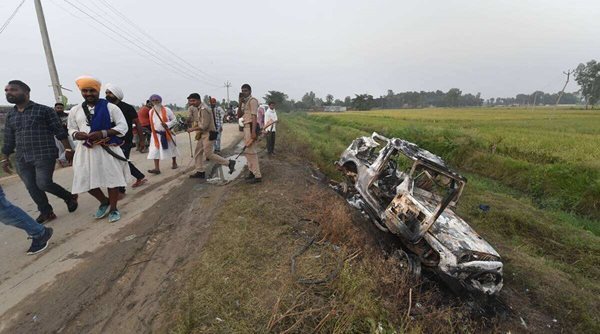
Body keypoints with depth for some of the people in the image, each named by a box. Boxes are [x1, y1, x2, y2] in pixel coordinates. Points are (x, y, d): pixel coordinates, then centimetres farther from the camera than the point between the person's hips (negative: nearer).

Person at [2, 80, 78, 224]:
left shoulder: (44, 110, -3)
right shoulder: (10, 115, 14)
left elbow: (59, 131, -5)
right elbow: (8, 139, 19)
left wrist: (68, 149, -9)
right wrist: (5, 158, 18)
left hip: (45, 155, -6)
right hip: (22, 159, 6)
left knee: (43, 184, -11)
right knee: (31, 187, 5)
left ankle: (70, 197, 13)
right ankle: (46, 212, 17)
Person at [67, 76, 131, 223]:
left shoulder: (110, 107, -2)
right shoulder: (75, 110, 9)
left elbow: (123, 127, -6)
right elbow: (71, 129, 15)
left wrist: (102, 133, -18)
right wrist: (78, 134, -10)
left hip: (108, 149, -4)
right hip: (85, 150, 4)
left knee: (112, 179, 1)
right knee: (86, 181, 5)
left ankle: (113, 208, 19)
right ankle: (104, 201, 30)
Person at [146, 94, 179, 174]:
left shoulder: (166, 110, -9)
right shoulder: (151, 112, 5)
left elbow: (174, 120, -7)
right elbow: (152, 123, 17)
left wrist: (167, 124, -21)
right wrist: (154, 130, 13)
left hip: (167, 133, -3)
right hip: (156, 134, 3)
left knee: (172, 148, 13)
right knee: (155, 151, -7)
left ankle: (174, 163, 32)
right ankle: (157, 168, -8)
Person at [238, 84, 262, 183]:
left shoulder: (252, 100, -9)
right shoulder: (245, 102, 20)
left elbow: (254, 116, -18)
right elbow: (239, 115, 16)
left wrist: (253, 131, -26)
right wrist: (240, 103, 3)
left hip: (250, 127, -10)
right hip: (246, 127, 10)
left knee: (251, 151, -12)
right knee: (247, 151, 16)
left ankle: (257, 176, -9)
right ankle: (252, 171, 27)